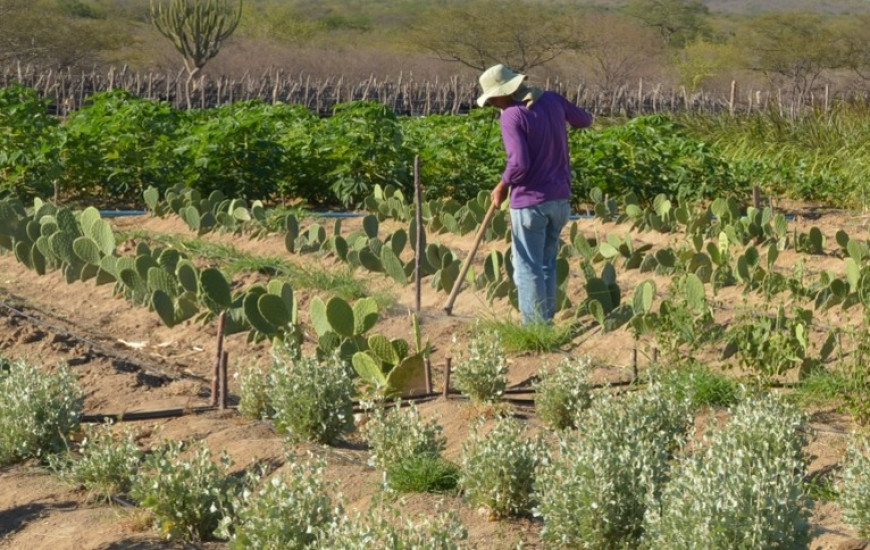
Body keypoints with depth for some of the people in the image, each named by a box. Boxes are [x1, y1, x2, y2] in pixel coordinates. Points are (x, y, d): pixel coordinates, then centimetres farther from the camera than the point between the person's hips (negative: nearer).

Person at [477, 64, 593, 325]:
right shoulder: (553, 100, 2)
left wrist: (502, 187, -7)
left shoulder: (512, 115, -17)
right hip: (560, 198, 7)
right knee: (547, 264, 17)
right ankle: (547, 321, 22)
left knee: (528, 268, 1)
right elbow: (585, 120, 18)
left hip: (530, 201, -7)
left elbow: (519, 163, -23)